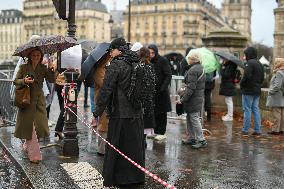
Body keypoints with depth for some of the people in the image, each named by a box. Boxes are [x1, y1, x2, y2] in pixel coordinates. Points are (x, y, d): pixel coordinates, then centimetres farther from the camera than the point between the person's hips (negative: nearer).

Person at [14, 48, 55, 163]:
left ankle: (27, 145, 29)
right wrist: (24, 81, -17)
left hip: (39, 100, 2)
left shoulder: (43, 68, 6)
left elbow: (51, 80, -6)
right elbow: (15, 81, 3)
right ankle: (34, 154, 4)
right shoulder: (23, 67, 1)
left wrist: (50, 70, -22)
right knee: (29, 126, -3)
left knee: (40, 125, 0)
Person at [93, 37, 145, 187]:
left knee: (116, 146, 4)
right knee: (135, 145, 15)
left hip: (120, 114, -7)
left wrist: (97, 112, -11)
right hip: (137, 113, 7)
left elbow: (106, 90, -15)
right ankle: (136, 176, 27)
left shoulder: (115, 65, -12)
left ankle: (113, 179, 14)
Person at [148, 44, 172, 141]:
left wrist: (163, 88, -18)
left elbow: (168, 76, -12)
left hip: (161, 91, -5)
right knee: (154, 112, 11)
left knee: (162, 113, 4)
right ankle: (156, 131, 22)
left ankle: (162, 133, 12)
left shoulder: (163, 60, -10)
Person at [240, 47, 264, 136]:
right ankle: (257, 130, 12)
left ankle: (245, 130, 2)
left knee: (247, 110, -2)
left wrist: (242, 84, -9)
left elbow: (246, 76, -23)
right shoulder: (259, 64, 13)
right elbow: (262, 77, 15)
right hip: (257, 90, 8)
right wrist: (258, 84, 14)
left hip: (248, 90, -8)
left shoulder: (249, 63, -15)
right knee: (256, 109, 11)